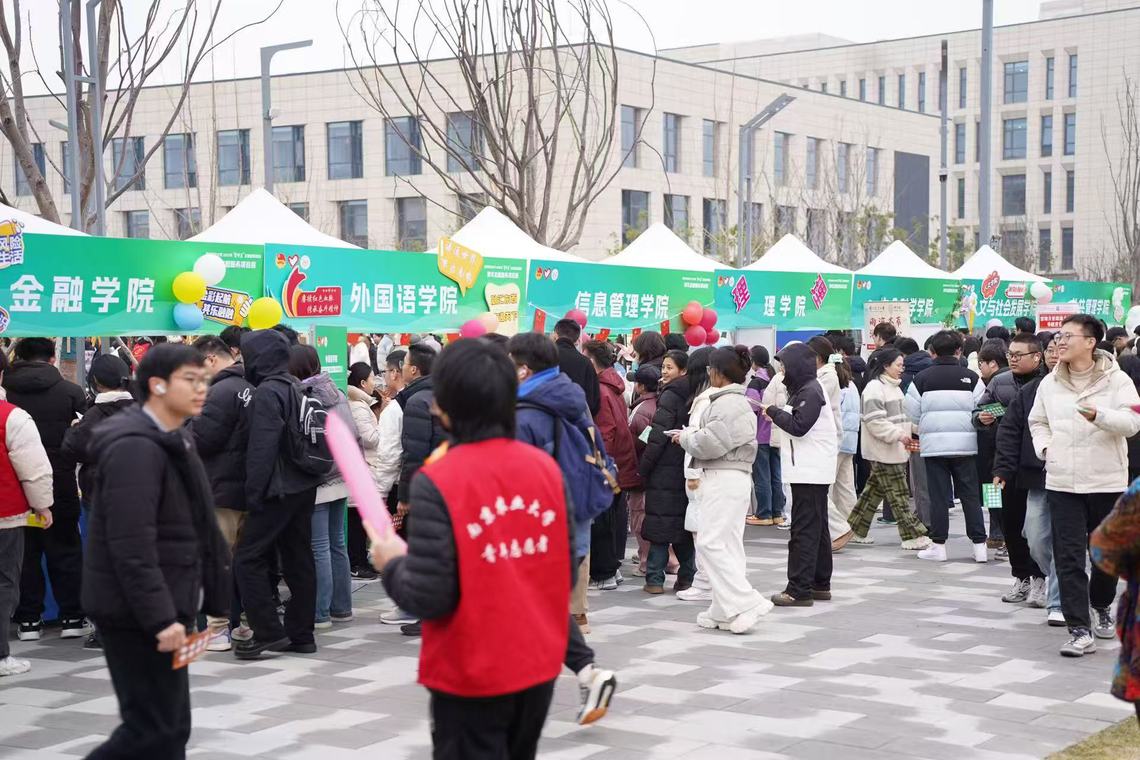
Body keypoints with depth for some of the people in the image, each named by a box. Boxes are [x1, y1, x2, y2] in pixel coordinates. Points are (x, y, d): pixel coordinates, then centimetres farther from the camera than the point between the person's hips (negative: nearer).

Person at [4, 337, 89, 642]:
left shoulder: (6, 391, -5)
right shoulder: (70, 391, -8)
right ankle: (71, 617, 11)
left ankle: (28, 620, 11)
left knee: (25, 552, 10)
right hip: (60, 485, -1)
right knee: (65, 550, 9)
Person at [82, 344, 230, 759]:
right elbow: (131, 546, -25)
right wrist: (159, 618, -28)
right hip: (138, 614, -10)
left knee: (171, 726, 13)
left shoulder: (175, 441, 15)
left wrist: (216, 597, 19)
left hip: (166, 607, 10)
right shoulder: (135, 448, -18)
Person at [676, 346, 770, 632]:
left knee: (713, 542, -12)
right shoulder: (734, 400, 20)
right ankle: (727, 610, 15)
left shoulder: (728, 403, -14)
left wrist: (685, 437, -5)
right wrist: (691, 435, 6)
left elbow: (711, 442, -21)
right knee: (727, 544, 11)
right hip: (729, 478, 11)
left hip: (724, 480, -11)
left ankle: (745, 603, -15)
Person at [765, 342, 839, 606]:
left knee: (804, 530, -10)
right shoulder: (805, 389, 16)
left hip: (810, 471, -11)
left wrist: (774, 412, -11)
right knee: (817, 528, 15)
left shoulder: (810, 392, -15)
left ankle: (799, 589, -10)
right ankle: (820, 584, 22)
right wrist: (778, 414, 0)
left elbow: (799, 426, -22)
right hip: (812, 469, 11)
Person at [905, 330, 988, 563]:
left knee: (939, 496, 5)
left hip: (934, 445, 0)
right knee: (970, 495, 7)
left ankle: (938, 544, 8)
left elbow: (913, 413, 1)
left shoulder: (922, 378, -3)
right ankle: (979, 545, 7)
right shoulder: (971, 378, -2)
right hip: (965, 444, 1)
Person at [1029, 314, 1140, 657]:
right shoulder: (1050, 384, 8)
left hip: (1107, 481, -2)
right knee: (1068, 557, -6)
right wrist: (1044, 447, 3)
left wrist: (1098, 415, -31)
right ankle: (1080, 630, -7)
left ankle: (1101, 606, 39)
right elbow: (1037, 421, 21)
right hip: (1062, 482, 2)